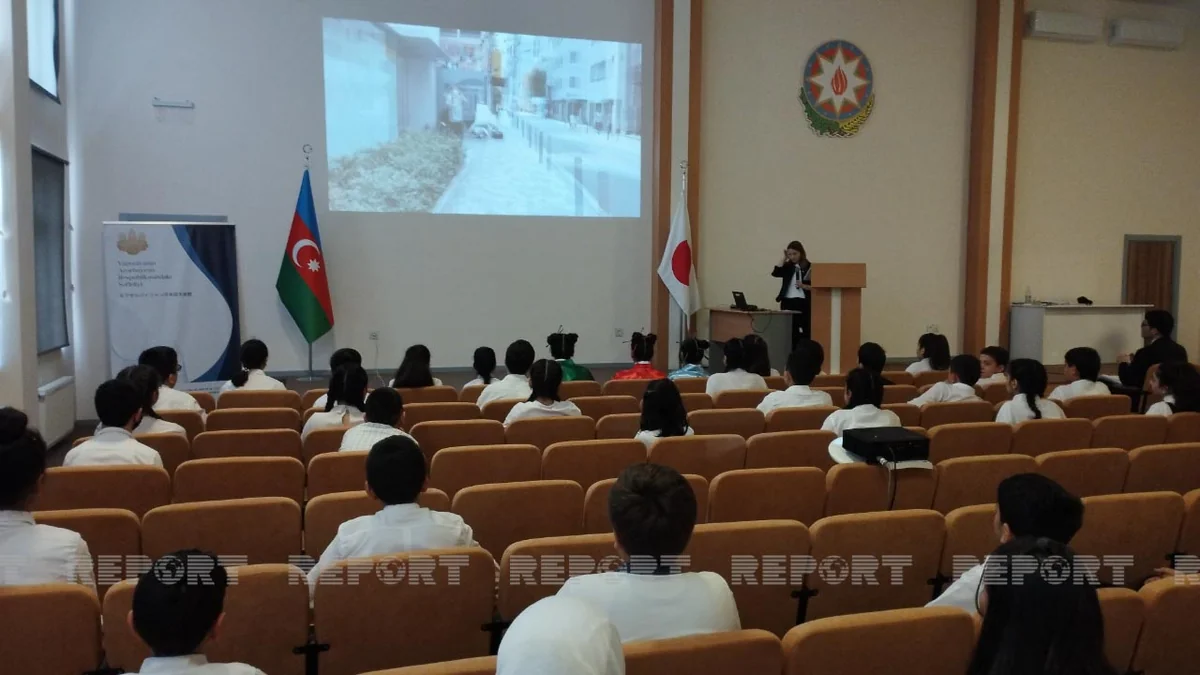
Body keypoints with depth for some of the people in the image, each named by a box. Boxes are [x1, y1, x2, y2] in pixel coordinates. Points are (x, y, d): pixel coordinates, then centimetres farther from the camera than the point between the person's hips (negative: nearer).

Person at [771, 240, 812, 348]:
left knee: (804, 333, -6)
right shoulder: (788, 267, 12)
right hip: (787, 302, 4)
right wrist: (784, 258, -3)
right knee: (790, 333, 5)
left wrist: (804, 286, -17)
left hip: (803, 303, -4)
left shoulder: (810, 267, 0)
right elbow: (775, 273, -6)